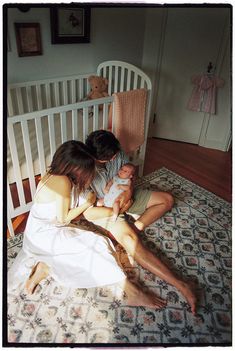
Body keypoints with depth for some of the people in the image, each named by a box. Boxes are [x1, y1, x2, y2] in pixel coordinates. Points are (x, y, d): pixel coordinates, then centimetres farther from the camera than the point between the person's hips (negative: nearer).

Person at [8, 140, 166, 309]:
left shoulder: (54, 176, 2)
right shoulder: (63, 182, -24)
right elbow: (62, 219, -19)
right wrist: (88, 203, -10)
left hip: (43, 232, 9)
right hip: (45, 236, -9)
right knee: (98, 245, -16)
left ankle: (45, 267, 5)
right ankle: (133, 293, -10)